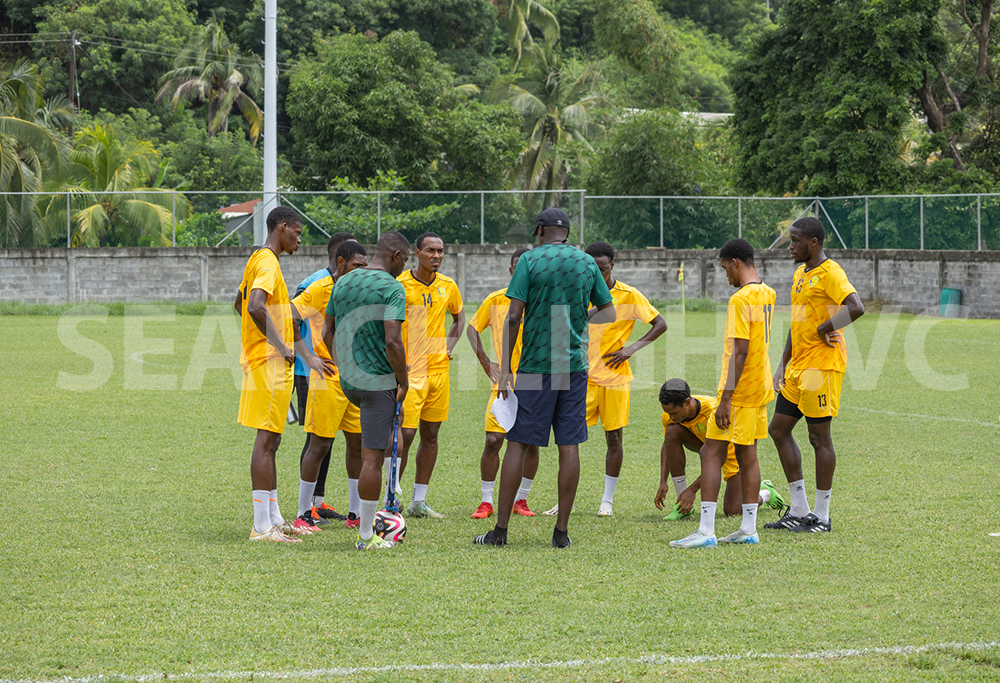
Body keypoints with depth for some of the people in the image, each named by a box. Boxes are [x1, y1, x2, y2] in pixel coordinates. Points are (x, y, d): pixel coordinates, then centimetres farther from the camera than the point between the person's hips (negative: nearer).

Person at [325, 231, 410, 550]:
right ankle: (366, 535, -1)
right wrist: (403, 381, -9)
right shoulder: (392, 289, -14)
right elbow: (392, 342, -22)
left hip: (348, 380, 8)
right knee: (372, 457, -4)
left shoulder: (343, 282, 9)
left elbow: (327, 333, 14)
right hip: (379, 380, -8)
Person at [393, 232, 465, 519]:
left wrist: (449, 345, 12)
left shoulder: (448, 286, 8)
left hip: (439, 369, 6)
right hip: (409, 370, -6)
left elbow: (459, 316, 26)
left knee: (430, 435, 7)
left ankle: (419, 501, 14)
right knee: (405, 433, -11)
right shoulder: (400, 285, -8)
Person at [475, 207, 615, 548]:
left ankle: (501, 530, 2)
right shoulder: (587, 263, 7)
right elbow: (609, 313, 14)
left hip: (536, 365, -3)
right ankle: (562, 531, 3)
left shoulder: (530, 261, -3)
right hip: (575, 364, 3)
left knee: (518, 444, 1)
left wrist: (505, 369, -5)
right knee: (569, 446, 4)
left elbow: (514, 317, -8)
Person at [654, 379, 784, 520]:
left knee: (732, 511, -16)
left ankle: (765, 493, 19)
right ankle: (682, 503, -19)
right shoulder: (671, 412, -22)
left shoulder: (714, 411, -39)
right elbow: (667, 445, -4)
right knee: (672, 432, -27)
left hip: (732, 449, -5)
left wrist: (692, 489, -38)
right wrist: (663, 483, -17)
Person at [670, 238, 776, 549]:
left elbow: (739, 351, -22)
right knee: (747, 456, 12)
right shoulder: (767, 294, 11)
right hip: (760, 389, 9)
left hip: (740, 391, -9)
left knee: (711, 454, -7)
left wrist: (726, 398, -22)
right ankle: (748, 529, 14)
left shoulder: (740, 299, -17)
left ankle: (706, 532, -11)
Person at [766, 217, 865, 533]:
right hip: (798, 367, 10)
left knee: (819, 436, -4)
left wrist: (825, 329, -19)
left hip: (822, 366, -10)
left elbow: (856, 308, -29)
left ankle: (821, 516, 4)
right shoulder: (801, 274, 16)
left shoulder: (830, 273, -13)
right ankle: (799, 510, 16)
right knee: (779, 429, 10)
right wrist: (783, 365, 19)